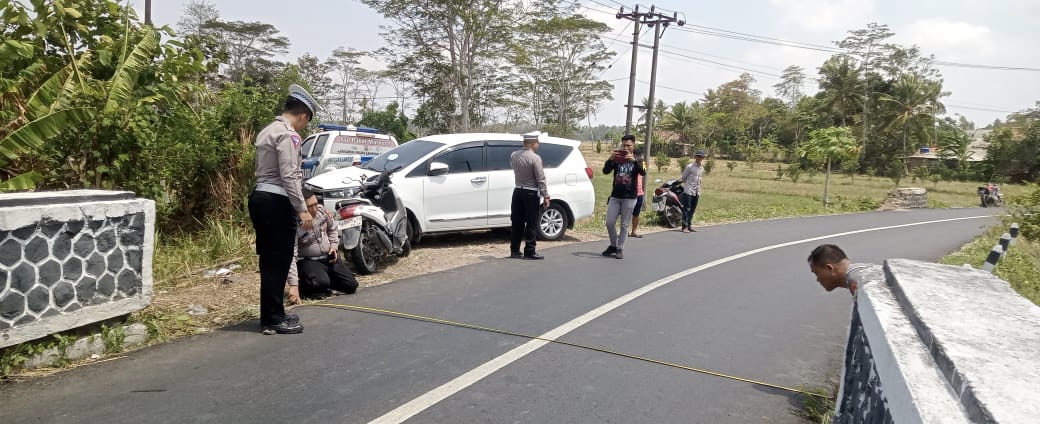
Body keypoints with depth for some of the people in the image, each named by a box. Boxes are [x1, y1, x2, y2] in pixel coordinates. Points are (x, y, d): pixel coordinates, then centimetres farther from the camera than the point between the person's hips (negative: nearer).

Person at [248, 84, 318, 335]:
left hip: (261, 197, 10)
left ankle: (271, 315, 23)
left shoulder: (267, 131, 18)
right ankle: (274, 319, 4)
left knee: (269, 260, 15)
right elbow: (289, 176, -20)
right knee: (278, 261, -3)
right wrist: (302, 209, -18)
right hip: (277, 202, -10)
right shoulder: (288, 135, -13)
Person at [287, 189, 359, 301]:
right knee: (322, 283, -35)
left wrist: (334, 245, 1)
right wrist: (294, 285, -38)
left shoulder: (321, 210, -9)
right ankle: (304, 285, -2)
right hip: (307, 261, -6)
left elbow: (332, 228, 15)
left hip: (328, 257, 6)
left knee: (352, 285, 0)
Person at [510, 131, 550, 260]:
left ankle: (514, 251, 14)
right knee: (531, 224, 2)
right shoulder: (535, 158, -15)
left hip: (518, 192, 6)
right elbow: (541, 179, -15)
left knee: (517, 223, 10)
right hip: (531, 194, -6)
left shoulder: (513, 155, 3)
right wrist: (546, 196, -12)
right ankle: (530, 252, 4)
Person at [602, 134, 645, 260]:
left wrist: (634, 160, -32)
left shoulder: (636, 160, 4)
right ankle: (613, 245, 19)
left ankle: (620, 249, 10)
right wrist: (610, 159, -27)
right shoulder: (616, 159, 7)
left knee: (624, 225, 0)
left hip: (629, 197, -2)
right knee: (610, 223, 1)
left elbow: (643, 173, -17)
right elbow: (605, 171, -9)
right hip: (615, 196, 2)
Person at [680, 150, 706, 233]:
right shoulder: (689, 167, -6)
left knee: (693, 210, 10)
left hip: (696, 192, 6)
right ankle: (685, 226, -6)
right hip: (688, 191, -6)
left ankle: (689, 225, 17)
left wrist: (699, 192, 18)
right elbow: (684, 177, 2)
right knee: (686, 209, -7)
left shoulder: (702, 168, 13)